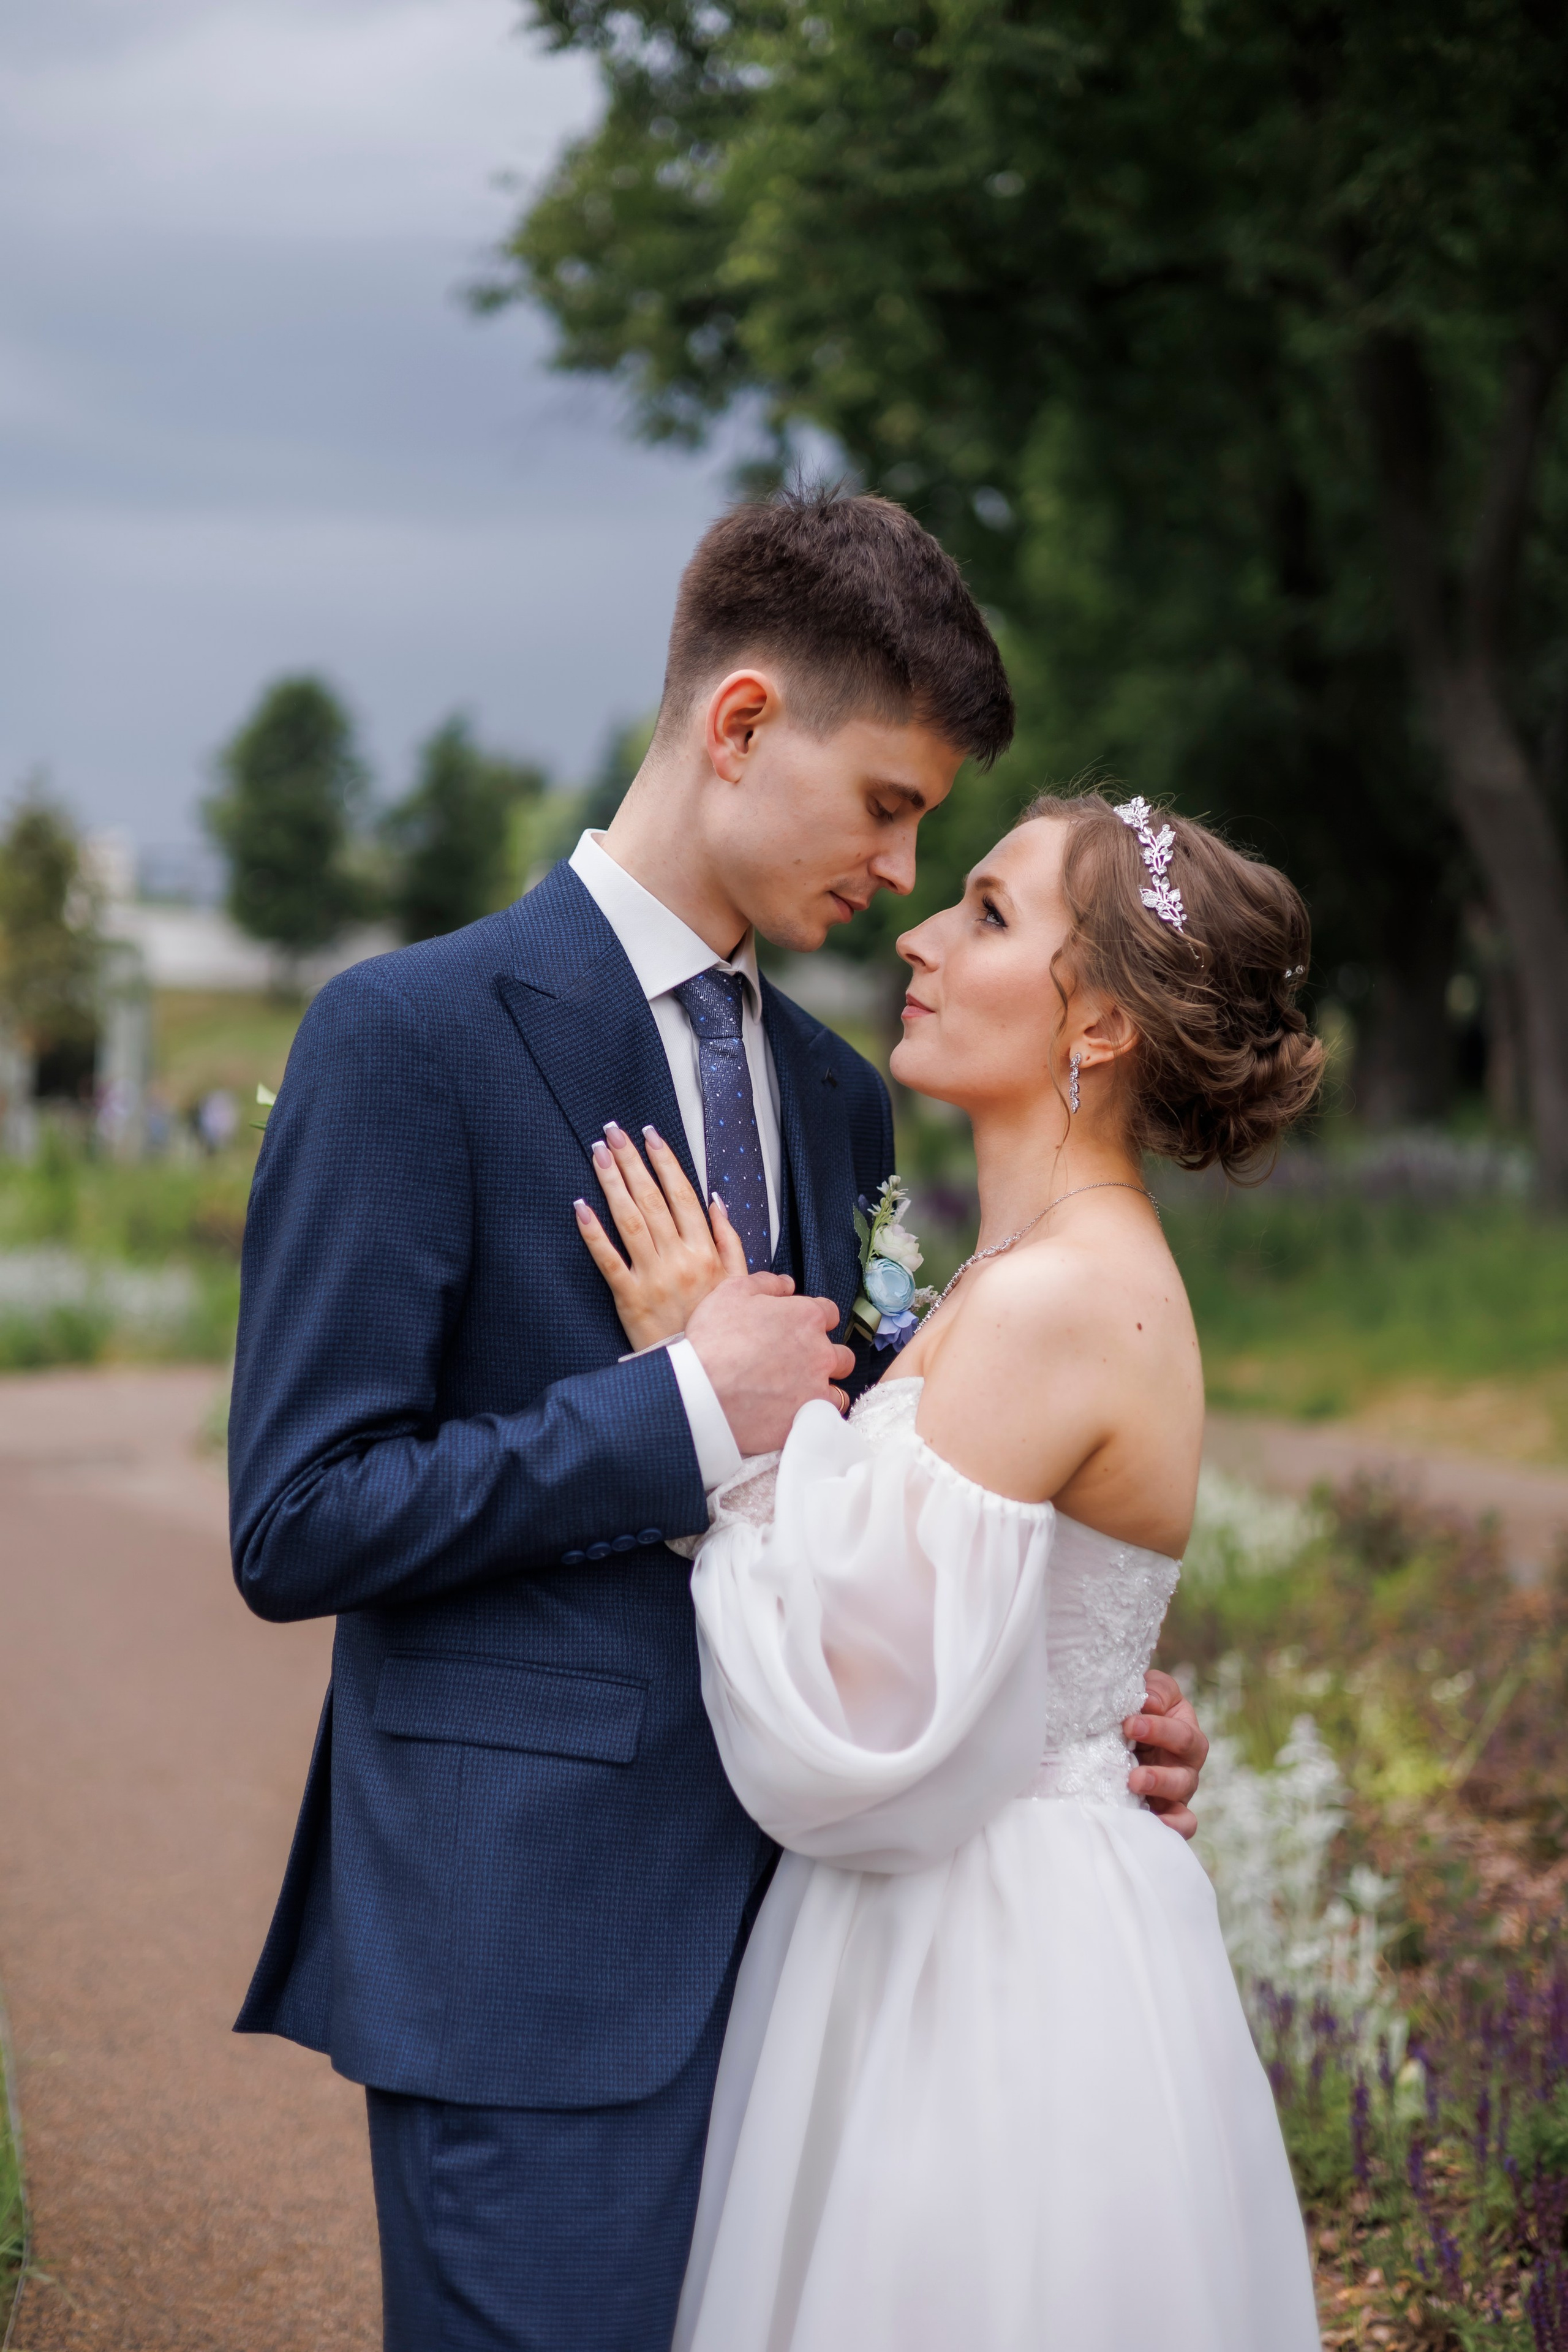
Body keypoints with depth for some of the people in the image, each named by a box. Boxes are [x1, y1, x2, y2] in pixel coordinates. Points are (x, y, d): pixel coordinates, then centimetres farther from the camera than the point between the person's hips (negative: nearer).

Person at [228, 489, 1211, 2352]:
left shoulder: (838, 1097, 13)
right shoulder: (414, 1037, -9)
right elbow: (295, 1526, -14)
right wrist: (676, 1410, -17)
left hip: (787, 1917, 7)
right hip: (534, 1944, -7)